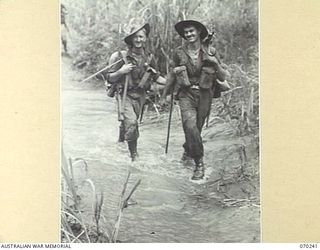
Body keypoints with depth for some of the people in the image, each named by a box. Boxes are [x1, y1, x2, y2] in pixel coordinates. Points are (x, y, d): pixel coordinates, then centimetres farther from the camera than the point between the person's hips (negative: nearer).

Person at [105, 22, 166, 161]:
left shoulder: (149, 57, 2)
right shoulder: (122, 56, -11)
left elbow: (156, 77, 16)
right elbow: (109, 79, -7)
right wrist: (121, 72, -24)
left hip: (140, 95, 5)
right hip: (125, 94, -4)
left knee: (130, 123, 15)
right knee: (131, 122, -22)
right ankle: (134, 154, -9)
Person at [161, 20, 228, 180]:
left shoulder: (210, 52, -2)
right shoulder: (179, 52, -1)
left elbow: (222, 78, 1)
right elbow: (173, 75, 14)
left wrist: (216, 63, -17)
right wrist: (164, 95, 18)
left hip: (204, 95, 1)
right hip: (186, 94, -1)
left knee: (196, 129, 11)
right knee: (190, 127, -22)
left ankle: (188, 150, 44)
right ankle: (199, 163, -8)